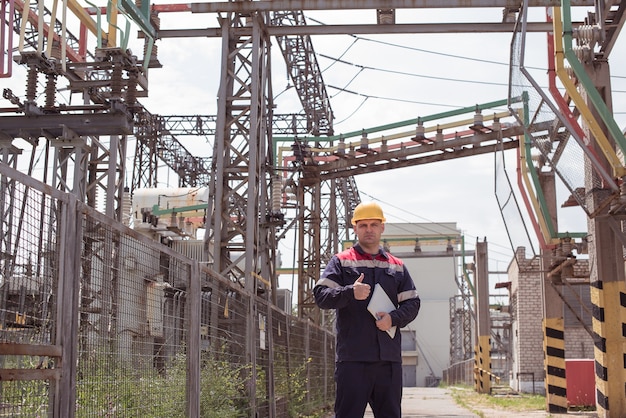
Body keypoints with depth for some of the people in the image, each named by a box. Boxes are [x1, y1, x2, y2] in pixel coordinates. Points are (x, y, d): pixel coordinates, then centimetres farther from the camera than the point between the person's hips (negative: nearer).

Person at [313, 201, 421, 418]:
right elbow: (320, 295, -4)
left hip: (389, 357, 4)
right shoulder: (341, 261, 7)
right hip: (352, 357, -4)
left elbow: (413, 303, 14)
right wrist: (350, 293, -22)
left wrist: (394, 318, -7)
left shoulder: (397, 266, 17)